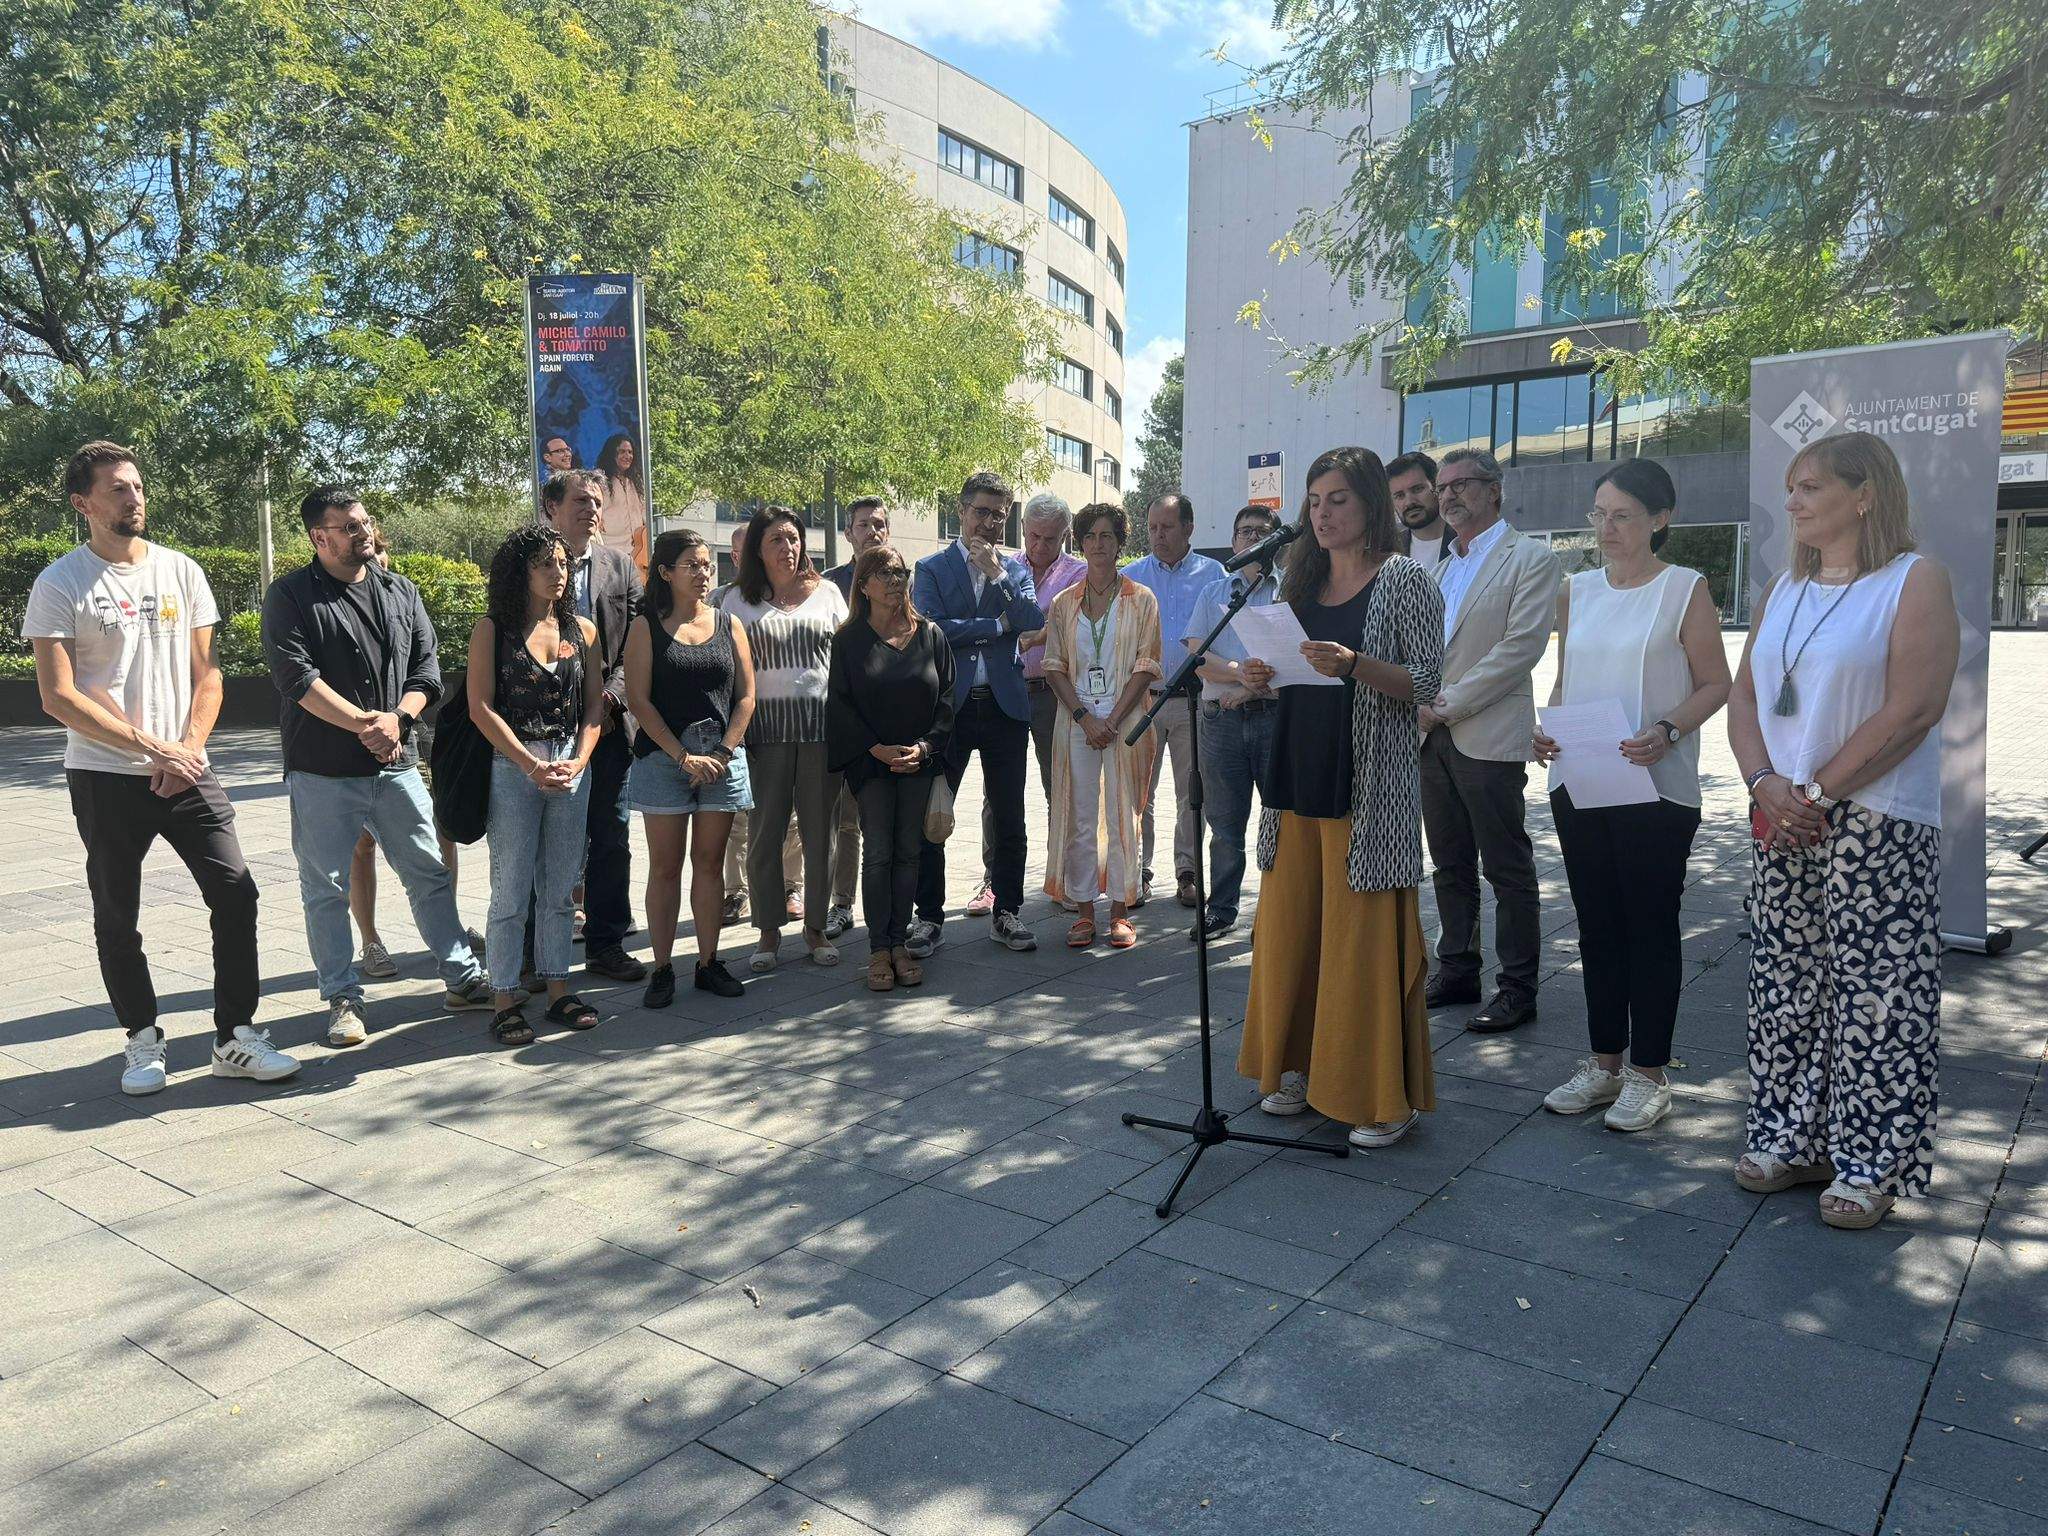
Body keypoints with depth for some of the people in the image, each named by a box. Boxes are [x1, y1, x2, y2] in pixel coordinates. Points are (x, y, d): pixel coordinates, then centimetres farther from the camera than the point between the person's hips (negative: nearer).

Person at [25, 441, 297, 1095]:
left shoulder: (182, 572, 6)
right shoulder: (59, 585, -4)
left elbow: (207, 675, 7)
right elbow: (58, 697, -10)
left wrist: (189, 747, -7)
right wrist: (151, 746, -15)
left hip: (185, 770, 2)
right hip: (104, 778, -2)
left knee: (236, 893, -5)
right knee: (116, 918, 8)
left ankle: (236, 1036, 5)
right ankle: (143, 1040, 24)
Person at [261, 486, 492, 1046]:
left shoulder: (400, 592, 11)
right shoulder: (290, 595, -3)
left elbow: (427, 667, 7)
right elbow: (296, 677, -13)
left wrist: (398, 717, -11)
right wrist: (364, 723, -17)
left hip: (396, 764, 4)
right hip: (322, 772, -3)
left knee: (431, 876, 8)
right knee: (326, 889, 4)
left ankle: (463, 980, 18)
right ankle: (343, 999, 17)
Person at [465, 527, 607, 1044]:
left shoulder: (581, 629, 9)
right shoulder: (492, 628, -1)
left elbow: (595, 705, 8)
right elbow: (481, 707, -7)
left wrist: (579, 761, -7)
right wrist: (532, 765, -14)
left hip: (572, 768, 4)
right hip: (512, 768, -4)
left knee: (561, 888, 9)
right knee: (511, 892, 0)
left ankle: (557, 988, 19)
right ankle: (504, 998, 9)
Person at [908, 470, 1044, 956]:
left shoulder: (1016, 569, 11)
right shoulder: (931, 568, 3)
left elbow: (1034, 621, -5)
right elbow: (931, 628, -12)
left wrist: (997, 573, -11)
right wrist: (999, 624, -8)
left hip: (1005, 706, 2)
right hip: (948, 706, -2)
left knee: (1010, 819, 7)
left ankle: (1006, 913, 20)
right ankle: (928, 916, 14)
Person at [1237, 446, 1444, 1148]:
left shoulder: (1405, 579, -3)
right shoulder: (1301, 582, 14)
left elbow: (1426, 681, -10)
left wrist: (1354, 663, -25)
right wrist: (1262, 674, -3)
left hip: (1370, 788, -6)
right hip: (1298, 777, 6)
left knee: (1365, 939, -2)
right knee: (1289, 928, 9)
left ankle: (1384, 1096, 12)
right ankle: (1299, 1066, 26)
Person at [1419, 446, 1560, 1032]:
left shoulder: (1530, 558, -3)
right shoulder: (1442, 568, 19)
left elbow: (1520, 647, -13)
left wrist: (1448, 704, -15)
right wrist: (1421, 707, 2)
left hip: (1488, 737, -7)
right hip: (1433, 737, 7)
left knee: (1508, 869, -1)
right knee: (1451, 866, 12)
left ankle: (1518, 987, 7)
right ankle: (1458, 970, 23)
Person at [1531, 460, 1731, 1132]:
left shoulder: (1685, 590, -3)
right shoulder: (1578, 590, 11)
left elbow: (1715, 684, -4)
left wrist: (1665, 732, -20)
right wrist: (1549, 730, -2)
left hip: (1655, 786, -5)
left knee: (1650, 926, 4)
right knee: (1597, 925, 12)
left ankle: (1648, 1072, 16)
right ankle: (1604, 1062, 24)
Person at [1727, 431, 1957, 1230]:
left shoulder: (1915, 581, -6)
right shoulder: (1783, 592, 13)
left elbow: (1913, 709, -16)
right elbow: (1744, 695, 9)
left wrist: (1817, 791, -15)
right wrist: (1765, 783, -8)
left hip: (1876, 825, -6)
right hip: (1783, 825, 6)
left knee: (1871, 997, -1)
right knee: (1784, 985, 10)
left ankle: (1869, 1164, 13)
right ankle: (1793, 1138, 23)